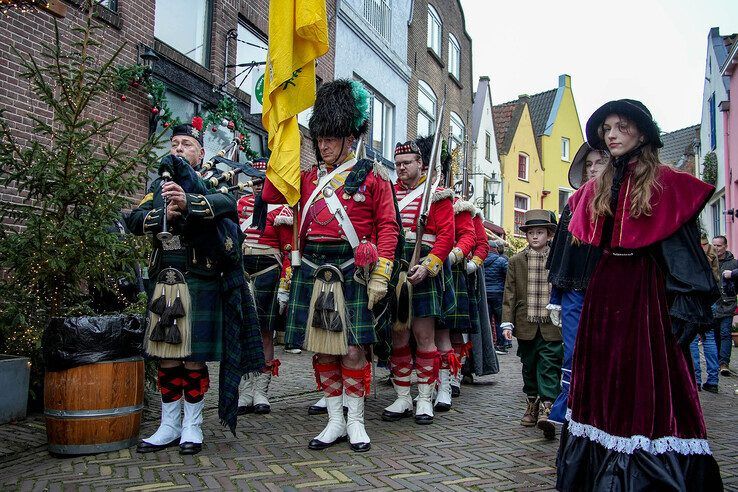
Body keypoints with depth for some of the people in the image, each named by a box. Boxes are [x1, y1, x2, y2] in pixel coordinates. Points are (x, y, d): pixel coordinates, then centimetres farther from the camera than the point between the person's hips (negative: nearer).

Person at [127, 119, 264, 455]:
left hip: (200, 283, -4)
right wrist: (164, 213, -15)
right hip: (163, 283, 4)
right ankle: (169, 427, 21)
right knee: (166, 358, 9)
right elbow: (135, 221, 5)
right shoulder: (159, 185, 17)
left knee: (194, 358, 1)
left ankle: (192, 427, 15)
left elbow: (228, 202, -20)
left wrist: (188, 203, -36)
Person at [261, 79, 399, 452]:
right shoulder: (309, 177, 15)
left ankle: (356, 422, 15)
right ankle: (335, 421, 21)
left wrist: (380, 276, -9)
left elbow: (388, 227, -1)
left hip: (352, 272, -4)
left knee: (353, 349, -2)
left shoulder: (372, 174, 2)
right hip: (313, 273, 4)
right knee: (322, 349, 8)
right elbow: (271, 195, 5)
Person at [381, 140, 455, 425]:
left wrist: (427, 266, -17)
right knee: (398, 335, 6)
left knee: (424, 335, -1)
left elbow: (446, 235, -5)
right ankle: (402, 398, 16)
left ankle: (425, 399, 10)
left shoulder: (437, 194, 5)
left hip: (422, 270, -3)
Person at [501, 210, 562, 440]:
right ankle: (532, 405, 29)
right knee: (529, 367, 14)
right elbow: (510, 294, 3)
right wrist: (507, 323, -2)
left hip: (552, 326, -2)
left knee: (550, 367, -7)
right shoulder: (516, 261, 4)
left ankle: (546, 408, -8)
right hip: (526, 326, 2)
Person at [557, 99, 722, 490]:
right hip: (602, 288, 6)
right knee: (602, 371, 8)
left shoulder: (665, 182, -2)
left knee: (648, 374, -3)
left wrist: (687, 303, -15)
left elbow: (683, 246, -8)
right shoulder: (597, 188, 13)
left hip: (645, 287, -5)